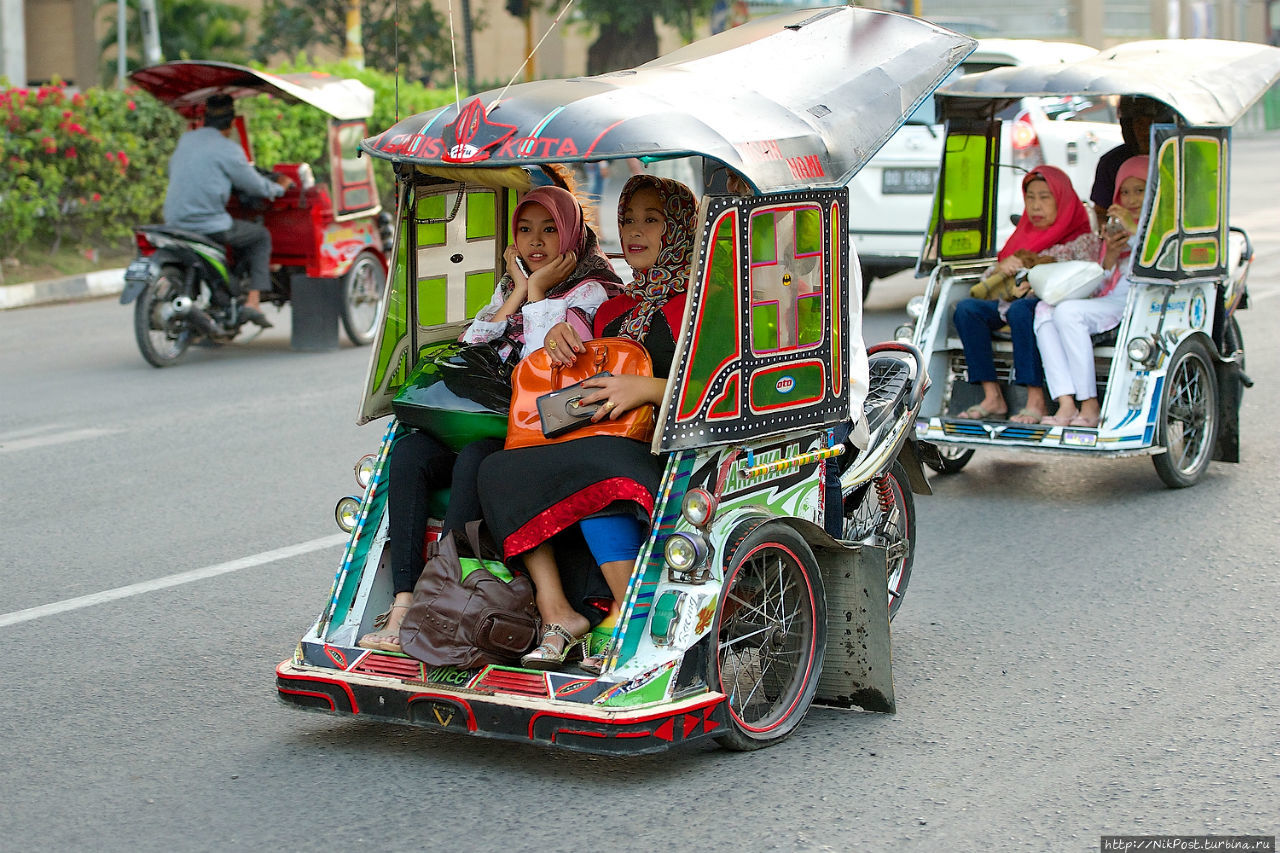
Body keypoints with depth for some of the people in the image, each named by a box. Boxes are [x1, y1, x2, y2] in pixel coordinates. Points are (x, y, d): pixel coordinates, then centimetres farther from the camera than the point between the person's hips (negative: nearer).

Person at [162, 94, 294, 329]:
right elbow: (255, 186, -2)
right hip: (209, 225, -7)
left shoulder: (186, 140, 10)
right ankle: (252, 301, 0)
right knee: (261, 236, 13)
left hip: (175, 222, 7)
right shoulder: (228, 149, -10)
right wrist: (280, 187, 18)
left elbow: (171, 170, 26)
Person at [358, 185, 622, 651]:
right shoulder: (509, 286, 20)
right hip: (492, 423, 6)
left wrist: (537, 293, -7)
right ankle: (403, 606, -30)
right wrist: (517, 293, 2)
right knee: (409, 450, -21)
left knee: (475, 460, -35)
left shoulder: (590, 291, -2)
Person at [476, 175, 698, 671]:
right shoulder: (613, 309, 24)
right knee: (498, 471, -16)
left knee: (595, 474, -38)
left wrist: (647, 389, -19)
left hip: (671, 457, -7)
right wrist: (561, 337, 11)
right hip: (609, 446, 7)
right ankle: (556, 611, -24)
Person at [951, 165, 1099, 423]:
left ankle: (1036, 402, -38)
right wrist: (1001, 268, -8)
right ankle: (992, 398, -23)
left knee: (1020, 310, -37)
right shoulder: (1023, 236, 20)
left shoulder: (1083, 239, 3)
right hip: (1016, 304, 6)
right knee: (967, 308, -17)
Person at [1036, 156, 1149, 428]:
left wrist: (1135, 228, -17)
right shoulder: (1117, 227, 25)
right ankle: (1066, 404, -30)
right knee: (1045, 309, -17)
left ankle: (1090, 406, -26)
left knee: (1069, 311, -27)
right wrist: (1110, 256, -2)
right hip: (1107, 301, 7)